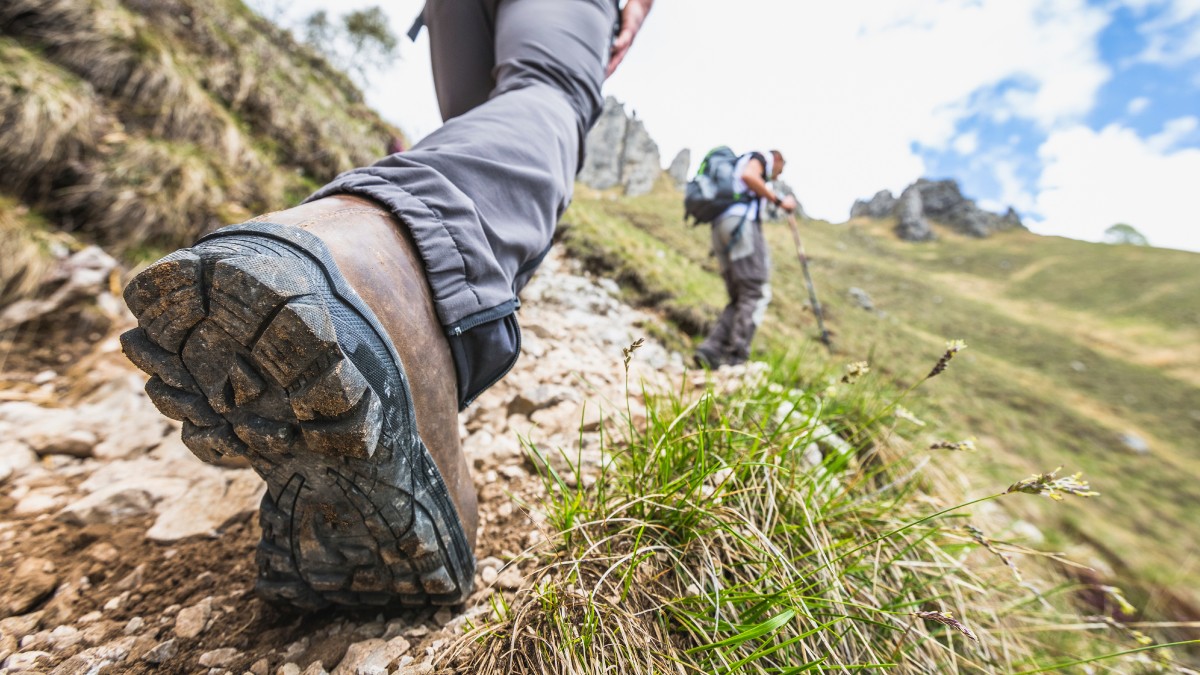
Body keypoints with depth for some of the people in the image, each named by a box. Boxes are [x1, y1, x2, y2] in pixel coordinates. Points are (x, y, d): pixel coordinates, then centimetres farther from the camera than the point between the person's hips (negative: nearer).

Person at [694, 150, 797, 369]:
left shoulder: (739, 164, 37)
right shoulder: (762, 156, 14)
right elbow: (748, 175, -10)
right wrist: (779, 201, -7)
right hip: (741, 221, -8)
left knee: (740, 299, 5)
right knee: (756, 293, -11)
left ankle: (711, 350, -11)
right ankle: (736, 358, -20)